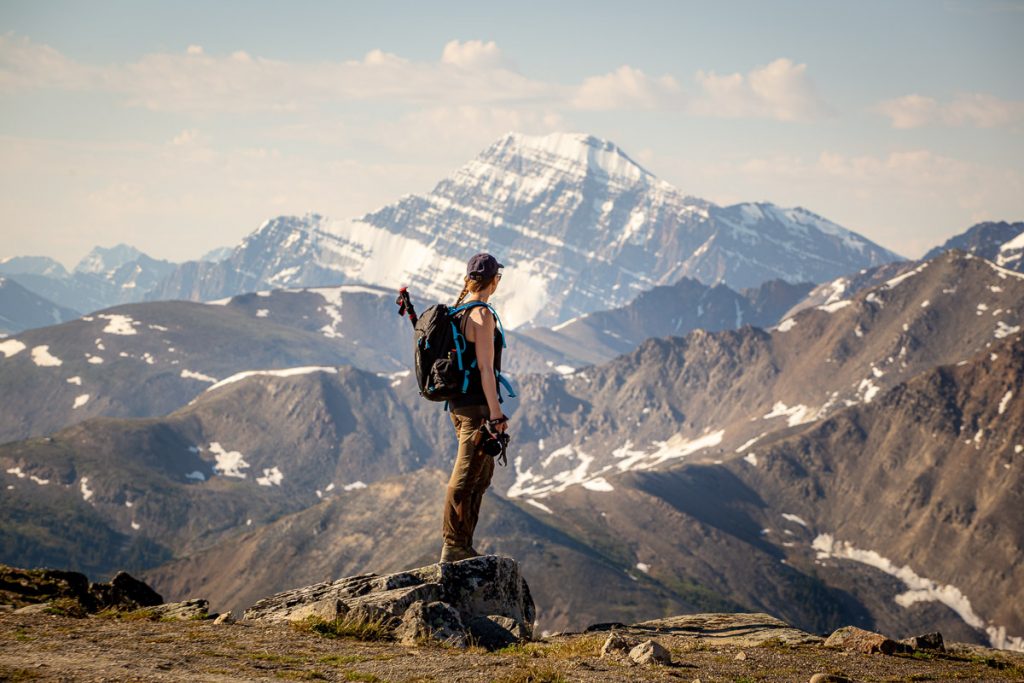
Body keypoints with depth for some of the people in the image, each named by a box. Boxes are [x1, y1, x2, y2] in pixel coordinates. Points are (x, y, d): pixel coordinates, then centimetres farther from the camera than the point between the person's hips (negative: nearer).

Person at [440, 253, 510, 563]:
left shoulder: (456, 312, 13)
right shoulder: (482, 315, -15)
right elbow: (485, 367, -19)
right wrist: (495, 411, -19)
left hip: (459, 403, 10)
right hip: (477, 404, -10)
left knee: (482, 474, 17)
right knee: (465, 479, -7)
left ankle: (463, 547, 21)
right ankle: (453, 549, -4)